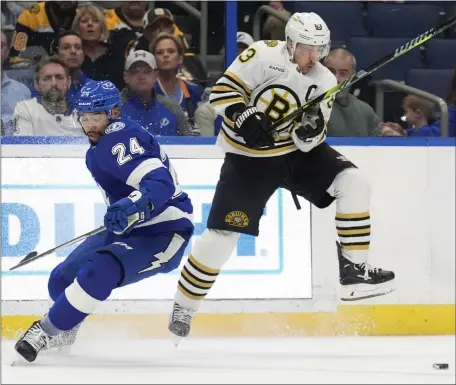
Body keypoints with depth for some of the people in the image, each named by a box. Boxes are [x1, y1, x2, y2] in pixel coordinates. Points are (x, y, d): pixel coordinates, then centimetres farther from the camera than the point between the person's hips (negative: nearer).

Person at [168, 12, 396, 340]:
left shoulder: (324, 82, -3)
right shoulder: (262, 56, -15)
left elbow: (310, 141, -5)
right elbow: (224, 90, -17)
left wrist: (312, 130, -28)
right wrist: (245, 119, -31)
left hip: (297, 152, 4)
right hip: (248, 157, -4)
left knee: (352, 183, -15)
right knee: (222, 235, -10)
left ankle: (353, 269, -10)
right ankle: (184, 307, 9)